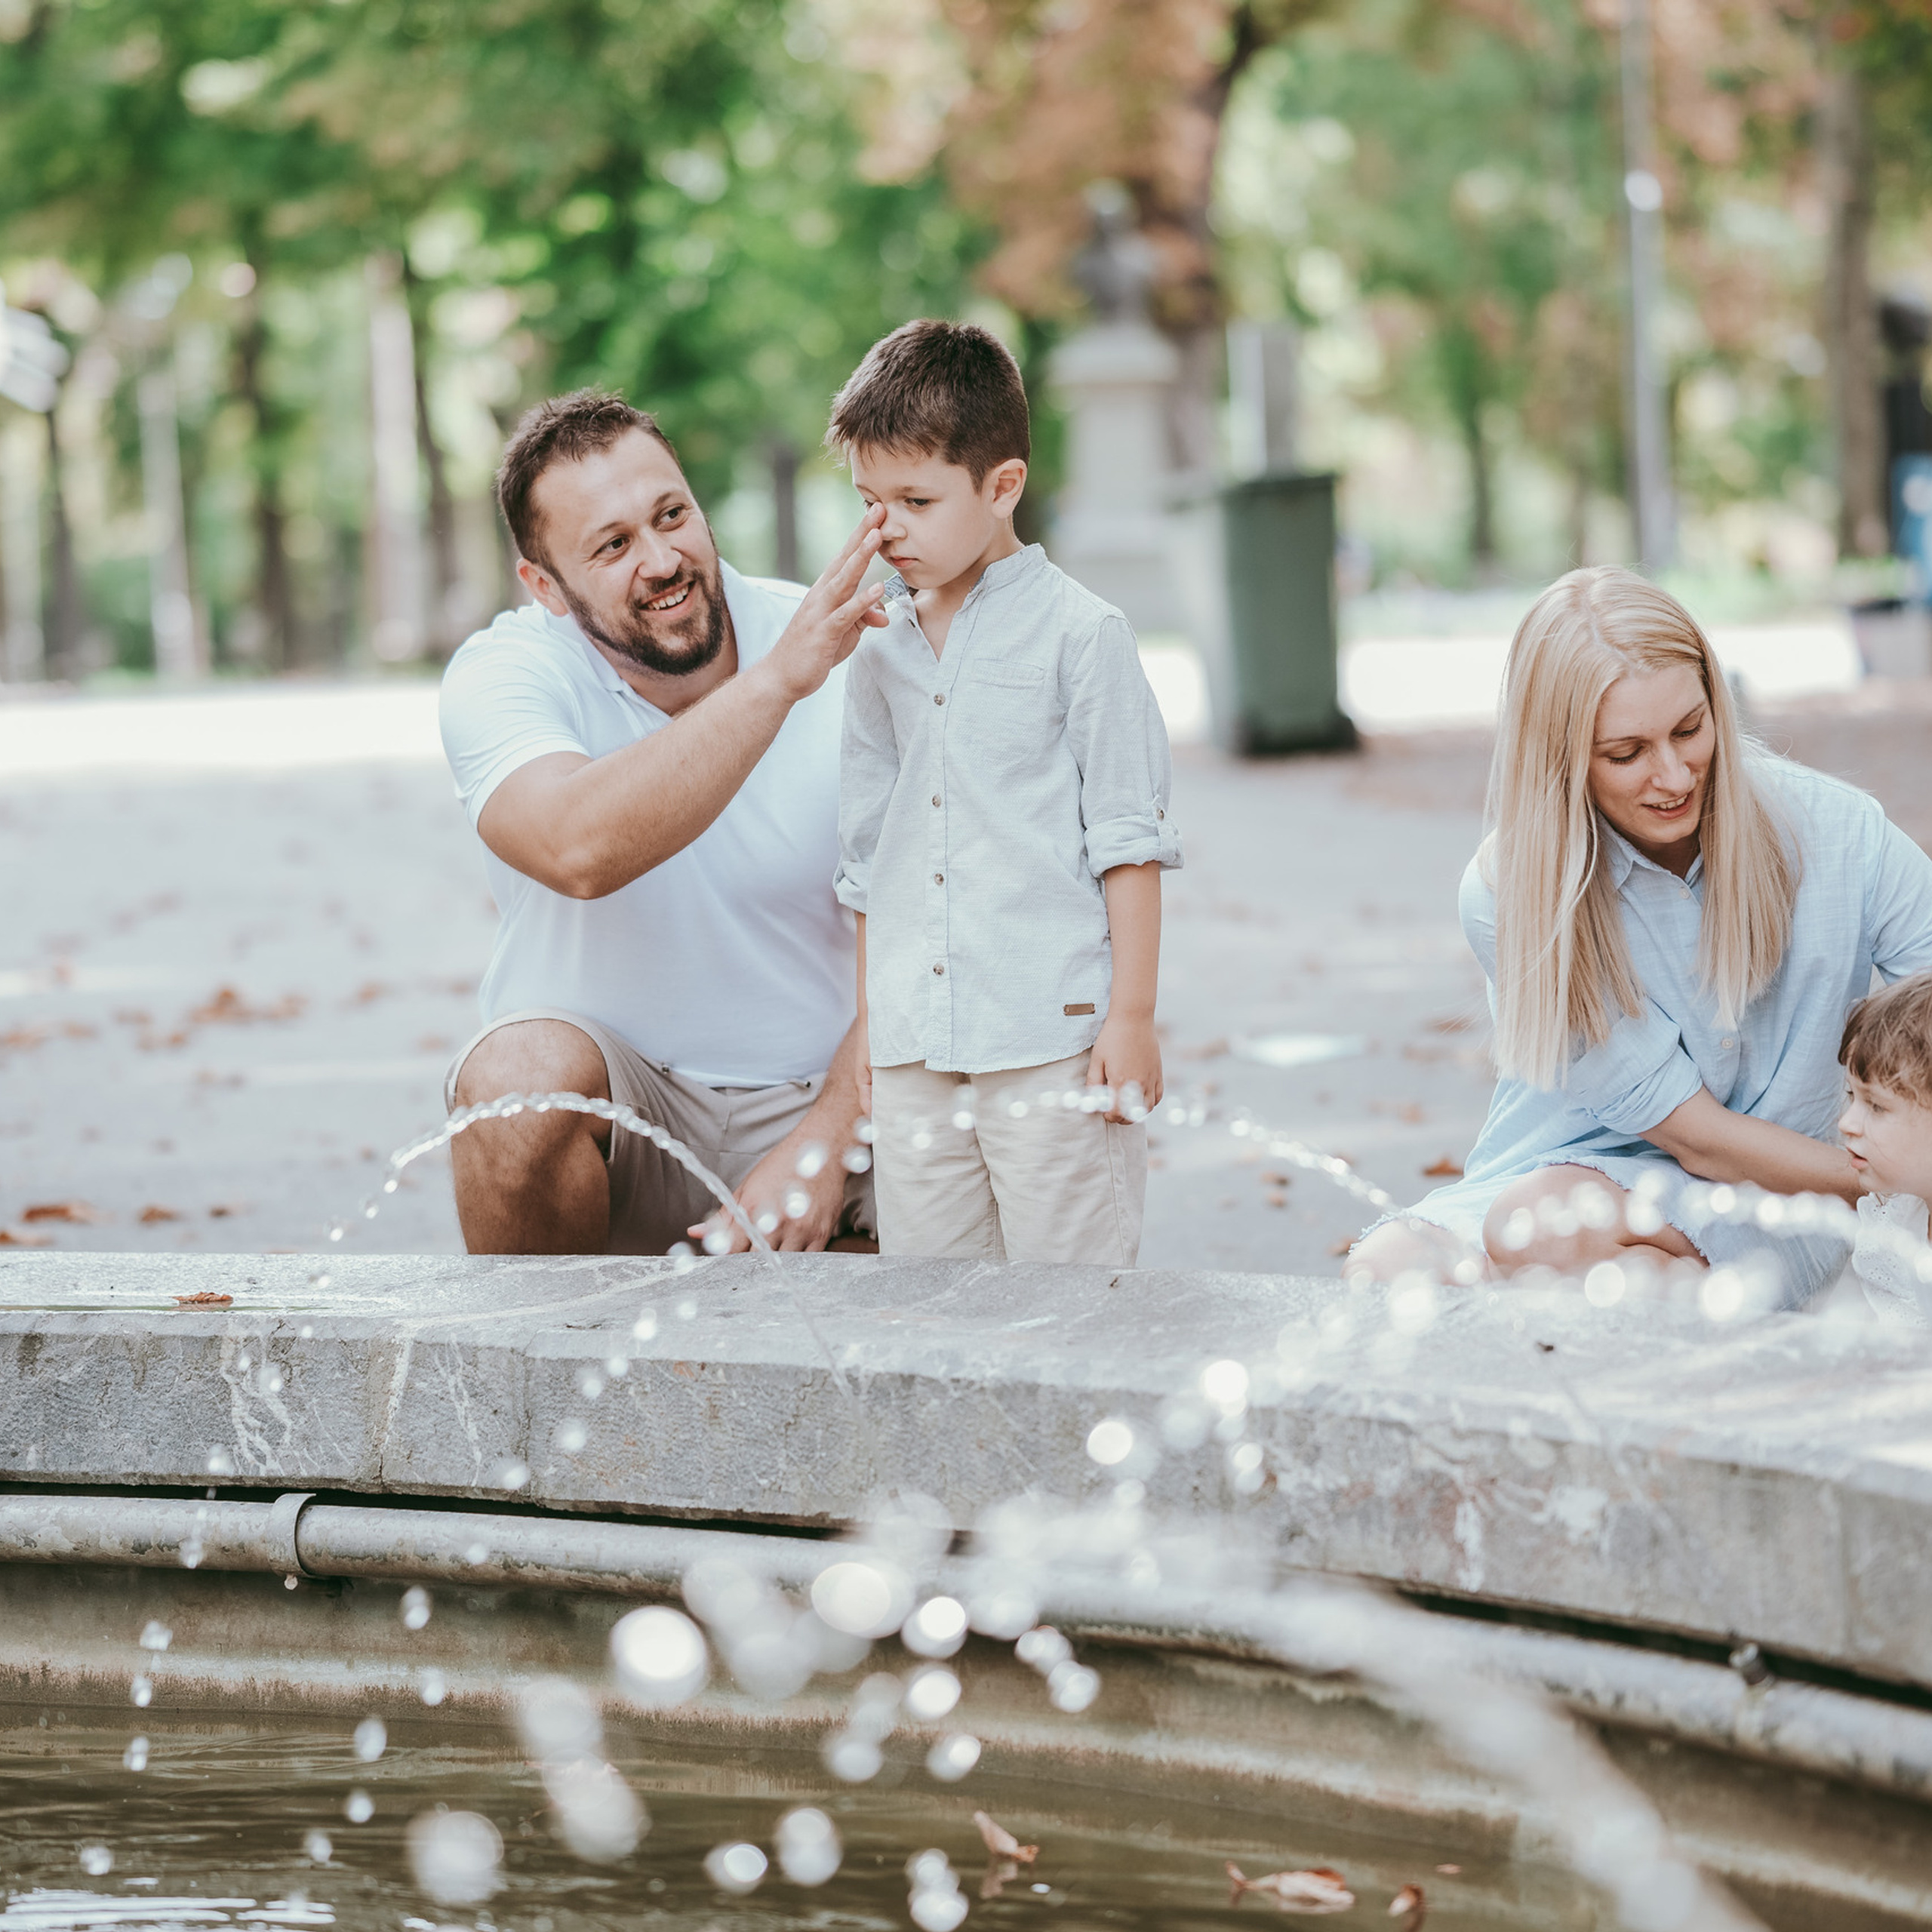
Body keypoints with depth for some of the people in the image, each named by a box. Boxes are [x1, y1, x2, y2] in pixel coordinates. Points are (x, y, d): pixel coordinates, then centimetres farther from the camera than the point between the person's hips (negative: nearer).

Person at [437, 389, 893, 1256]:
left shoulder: (850, 658, -8)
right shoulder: (501, 676, -11)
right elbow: (580, 851, -34)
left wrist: (824, 1142, -22)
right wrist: (777, 680, -39)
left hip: (818, 1098, 1)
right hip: (619, 1106, -1)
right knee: (521, 1069, -34)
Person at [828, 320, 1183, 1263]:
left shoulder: (1079, 634, -2)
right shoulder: (880, 651, 13)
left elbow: (1129, 838, -3)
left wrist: (1132, 1018, -7)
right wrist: (863, 1033, 17)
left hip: (1053, 1036, -5)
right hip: (915, 1050, 5)